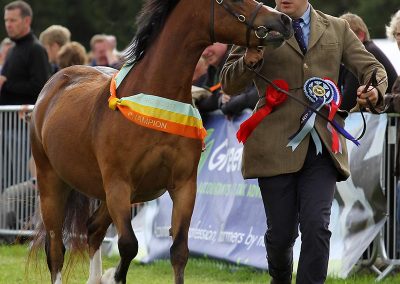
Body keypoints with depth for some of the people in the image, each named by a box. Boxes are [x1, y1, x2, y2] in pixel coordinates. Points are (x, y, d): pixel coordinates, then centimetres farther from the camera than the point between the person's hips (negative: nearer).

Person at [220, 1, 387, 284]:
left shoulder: (337, 29, 13)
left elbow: (372, 68, 15)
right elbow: (229, 85, 5)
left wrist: (375, 90, -9)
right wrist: (248, 62, -17)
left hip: (322, 145, 1)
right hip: (276, 144, -1)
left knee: (316, 225, -13)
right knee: (281, 231, 5)